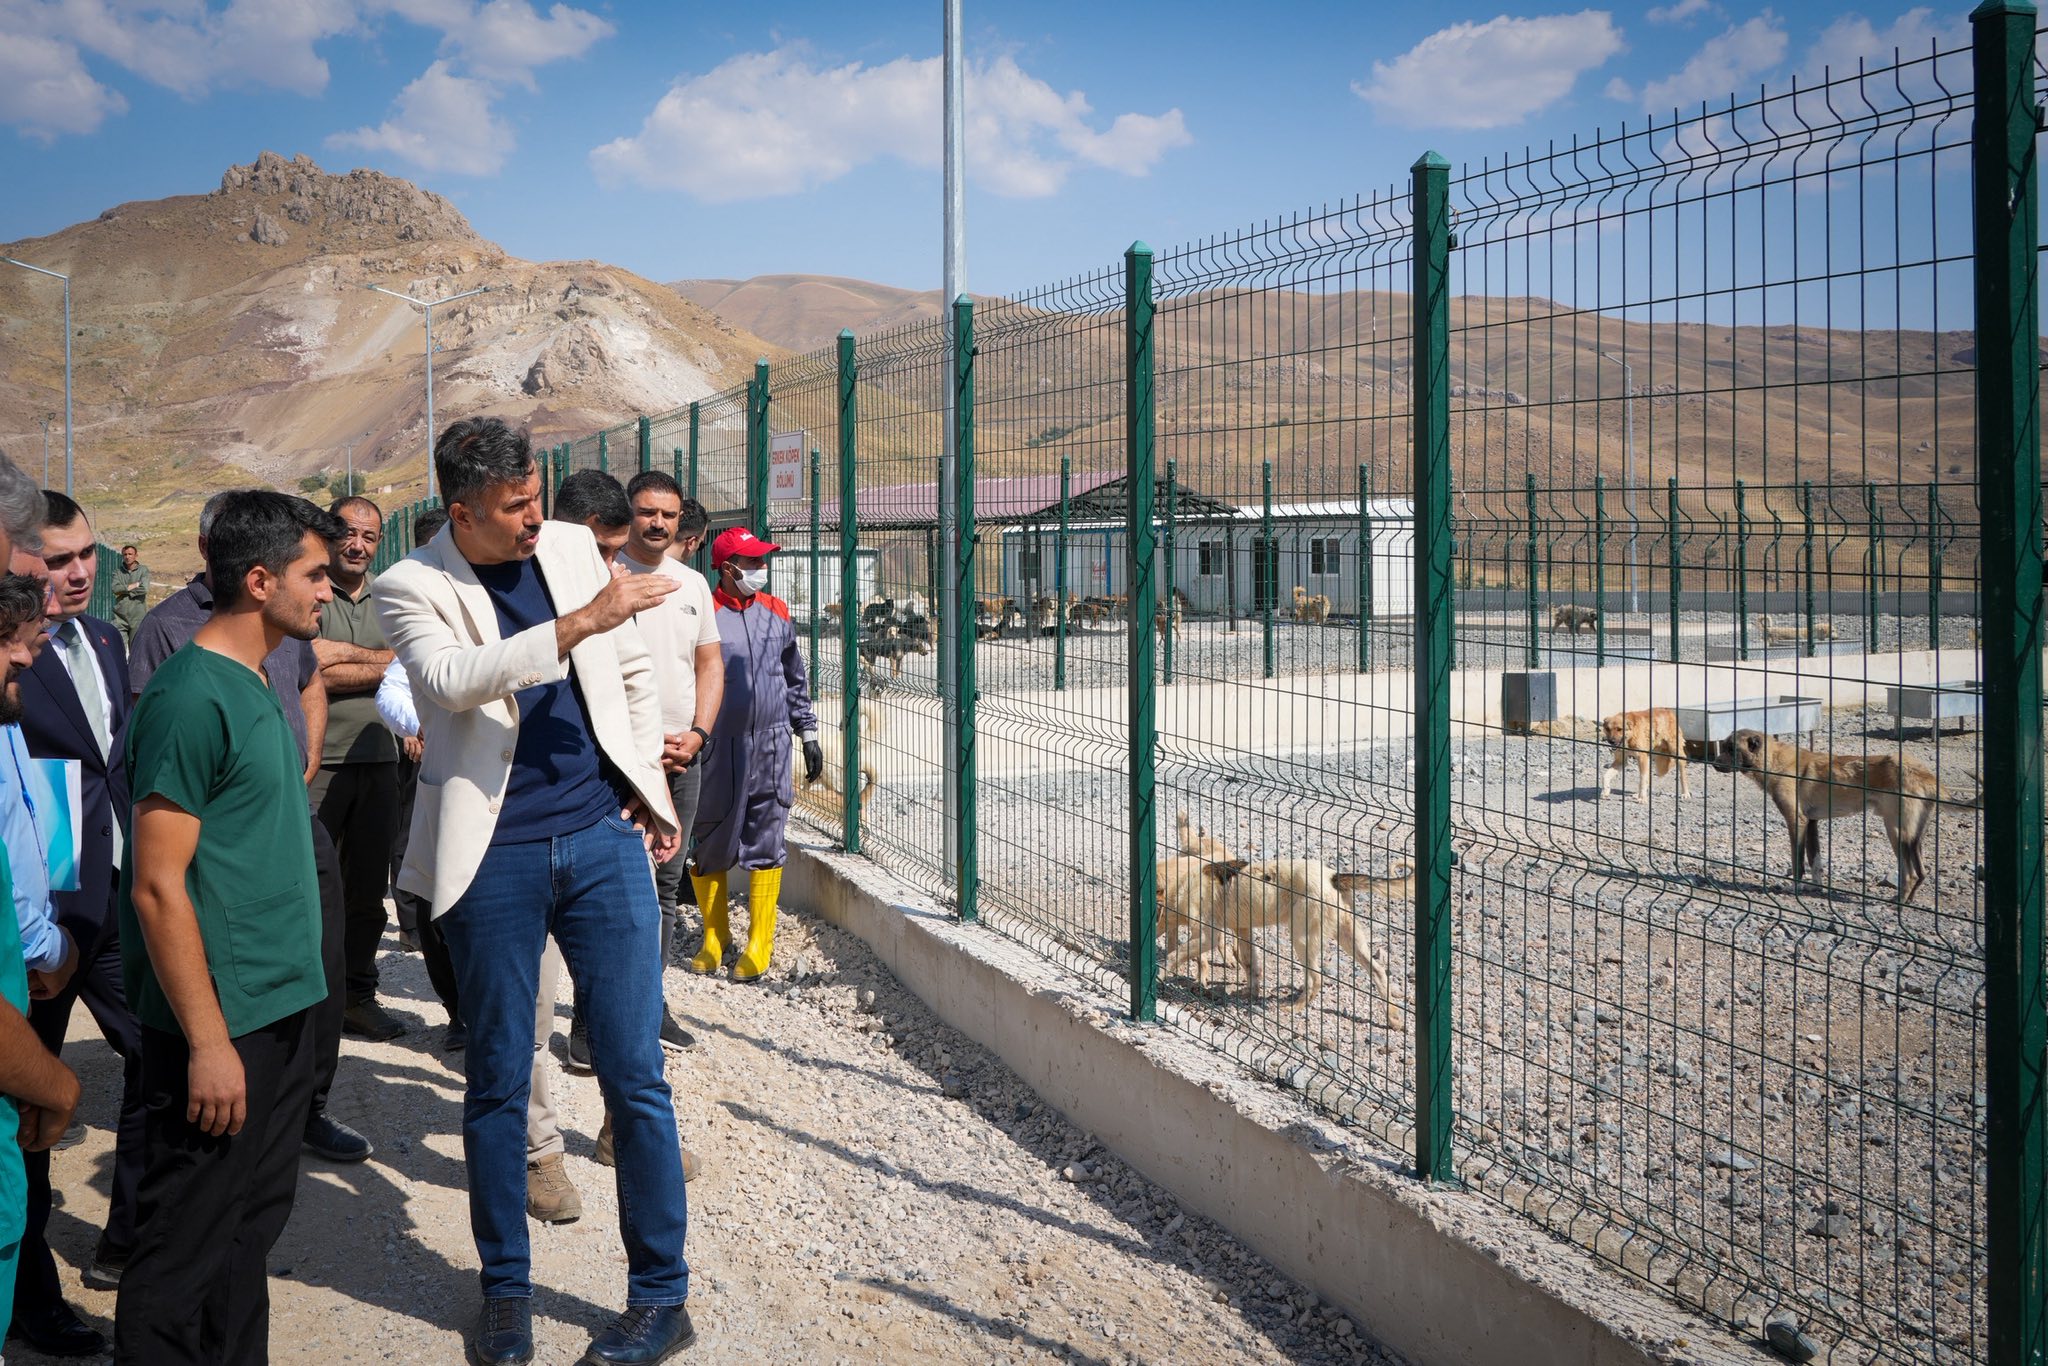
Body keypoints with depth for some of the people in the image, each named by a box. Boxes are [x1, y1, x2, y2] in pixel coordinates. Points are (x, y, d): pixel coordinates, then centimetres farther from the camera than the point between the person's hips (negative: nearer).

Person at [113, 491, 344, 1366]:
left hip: (280, 1010, 9)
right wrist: (207, 1041, -19)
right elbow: (158, 886, -20)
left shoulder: (253, 685, 11)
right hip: (223, 1026, -9)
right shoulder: (191, 698, -17)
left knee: (254, 1226, 18)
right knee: (188, 1250, 2)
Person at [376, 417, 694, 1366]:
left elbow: (632, 673, 17)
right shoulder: (412, 588, -4)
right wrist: (577, 624, -29)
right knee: (497, 1083, 9)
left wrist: (650, 789, 10)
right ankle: (506, 1289, 26)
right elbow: (451, 678, -24)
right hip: (493, 856, -2)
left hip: (602, 837, 2)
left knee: (635, 1075, 2)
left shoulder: (573, 547, 8)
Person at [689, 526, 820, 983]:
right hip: (718, 749, -3)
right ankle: (714, 934, 25)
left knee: (766, 842, 2)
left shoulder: (775, 613, 9)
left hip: (770, 745, 3)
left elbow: (795, 679, 19)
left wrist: (808, 732, 17)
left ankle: (759, 945, 9)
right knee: (709, 843, 6)